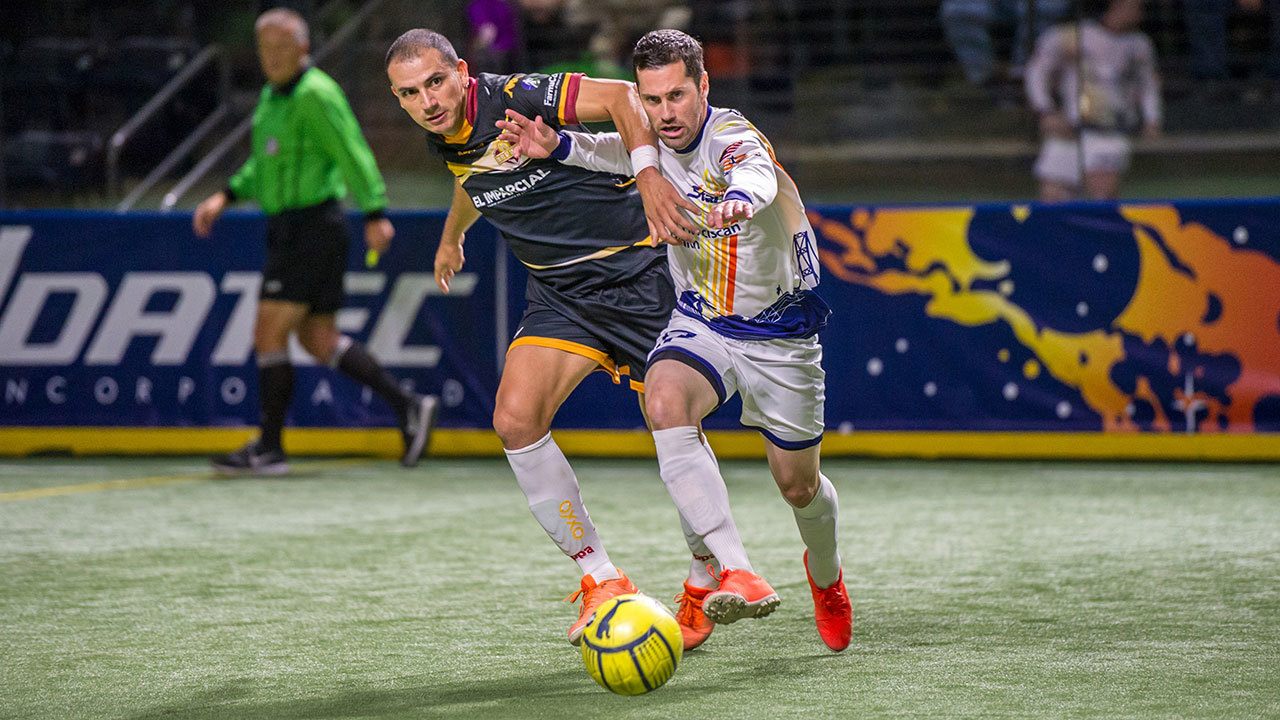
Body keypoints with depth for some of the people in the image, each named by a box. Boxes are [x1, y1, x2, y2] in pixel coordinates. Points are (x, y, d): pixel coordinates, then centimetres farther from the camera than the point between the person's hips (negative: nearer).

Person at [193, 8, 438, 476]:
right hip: (288, 229, 10)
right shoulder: (272, 97, 16)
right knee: (318, 340, 10)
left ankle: (269, 449, -1)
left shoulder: (315, 95, -13)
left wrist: (375, 214, -25)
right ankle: (407, 407, 13)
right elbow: (263, 167, 28)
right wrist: (225, 198, 17)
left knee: (269, 335, -7)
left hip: (312, 224, -10)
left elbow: (353, 154, -19)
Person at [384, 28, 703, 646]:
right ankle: (601, 579, -6)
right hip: (559, 290, 6)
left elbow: (623, 96, -26)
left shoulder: (516, 97, -19)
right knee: (516, 419, -14)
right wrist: (452, 234, 46)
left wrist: (648, 176, -40)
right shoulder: (446, 141, 4)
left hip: (634, 269, -6)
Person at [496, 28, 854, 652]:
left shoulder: (731, 136, -28)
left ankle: (825, 573, 44)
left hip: (781, 331, -4)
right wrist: (557, 146, -32)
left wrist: (741, 197, -73)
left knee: (798, 485, 7)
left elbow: (756, 172, -48)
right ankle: (735, 574, -35)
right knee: (664, 402, -30)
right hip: (699, 321, 4)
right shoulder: (658, 142, -5)